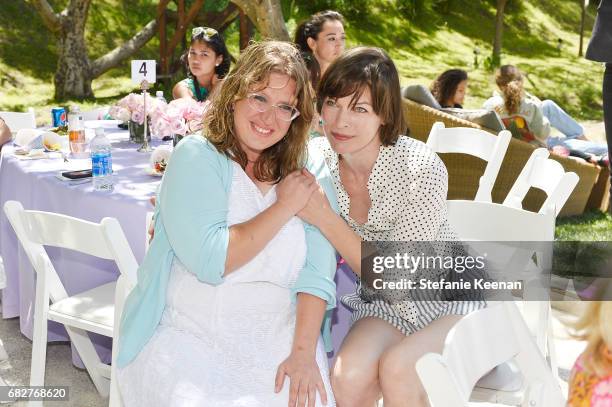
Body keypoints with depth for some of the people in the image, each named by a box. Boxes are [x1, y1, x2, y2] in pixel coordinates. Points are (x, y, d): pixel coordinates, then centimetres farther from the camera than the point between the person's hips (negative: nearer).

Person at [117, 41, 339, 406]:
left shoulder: (308, 173, 5)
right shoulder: (196, 158, -6)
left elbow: (317, 270, -5)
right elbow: (209, 260, -19)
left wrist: (304, 352, -16)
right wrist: (284, 207, -13)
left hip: (279, 339, 3)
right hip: (189, 335, -2)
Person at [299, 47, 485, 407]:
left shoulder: (421, 169, -27)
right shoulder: (317, 158, -13)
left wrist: (325, 220, -32)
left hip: (449, 296, -3)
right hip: (383, 300, 4)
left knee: (397, 369, -31)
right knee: (348, 376, -25)